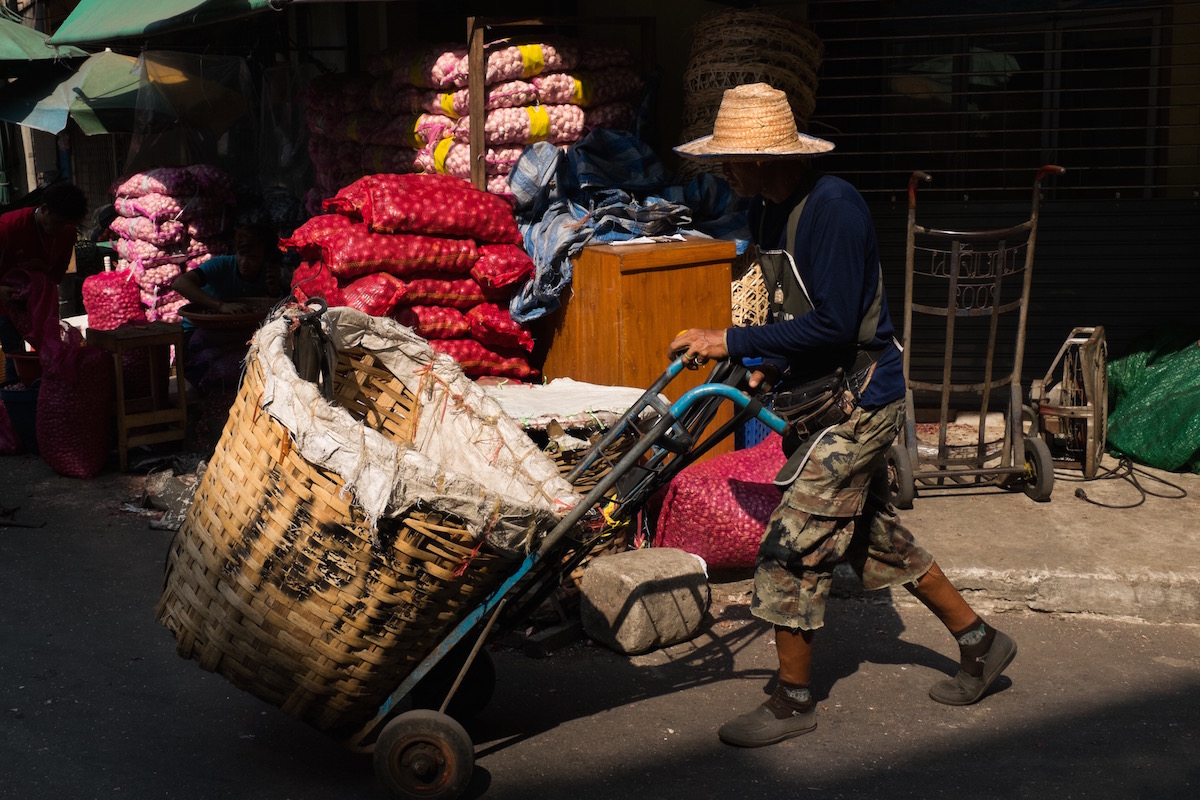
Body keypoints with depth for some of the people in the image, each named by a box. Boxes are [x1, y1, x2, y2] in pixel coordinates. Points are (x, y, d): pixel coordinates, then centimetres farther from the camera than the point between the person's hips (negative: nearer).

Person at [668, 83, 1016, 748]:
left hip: (858, 401, -10)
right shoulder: (766, 208, 6)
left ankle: (793, 700, 9)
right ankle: (979, 642, 35)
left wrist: (731, 342, -26)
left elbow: (833, 324, -28)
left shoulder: (832, 207, -23)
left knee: (792, 545, -7)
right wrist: (772, 367, 6)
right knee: (872, 534, 19)